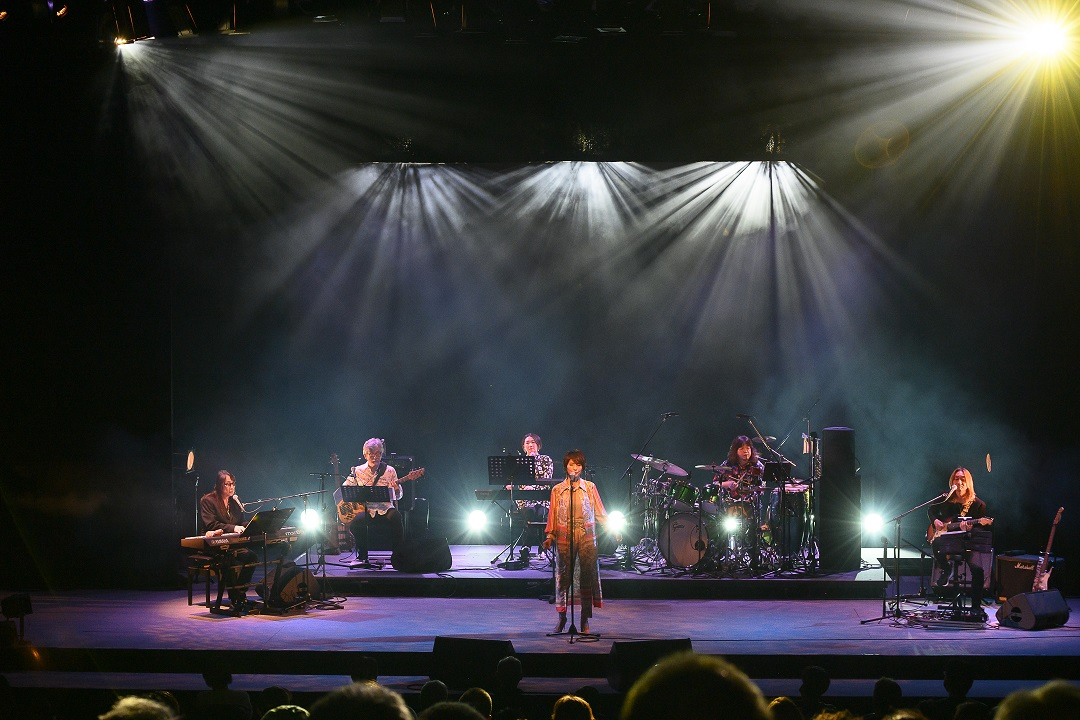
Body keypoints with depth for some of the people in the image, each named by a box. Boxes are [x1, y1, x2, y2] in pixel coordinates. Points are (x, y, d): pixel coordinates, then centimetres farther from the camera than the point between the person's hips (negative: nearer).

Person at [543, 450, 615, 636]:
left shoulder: (590, 487, 7)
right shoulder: (557, 490, 7)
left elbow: (599, 512, 10)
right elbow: (552, 515, 8)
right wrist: (549, 535, 0)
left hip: (586, 537, 0)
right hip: (564, 537, 0)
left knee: (587, 576, -3)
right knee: (564, 576, 1)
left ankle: (585, 620, 3)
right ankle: (562, 617, 14)